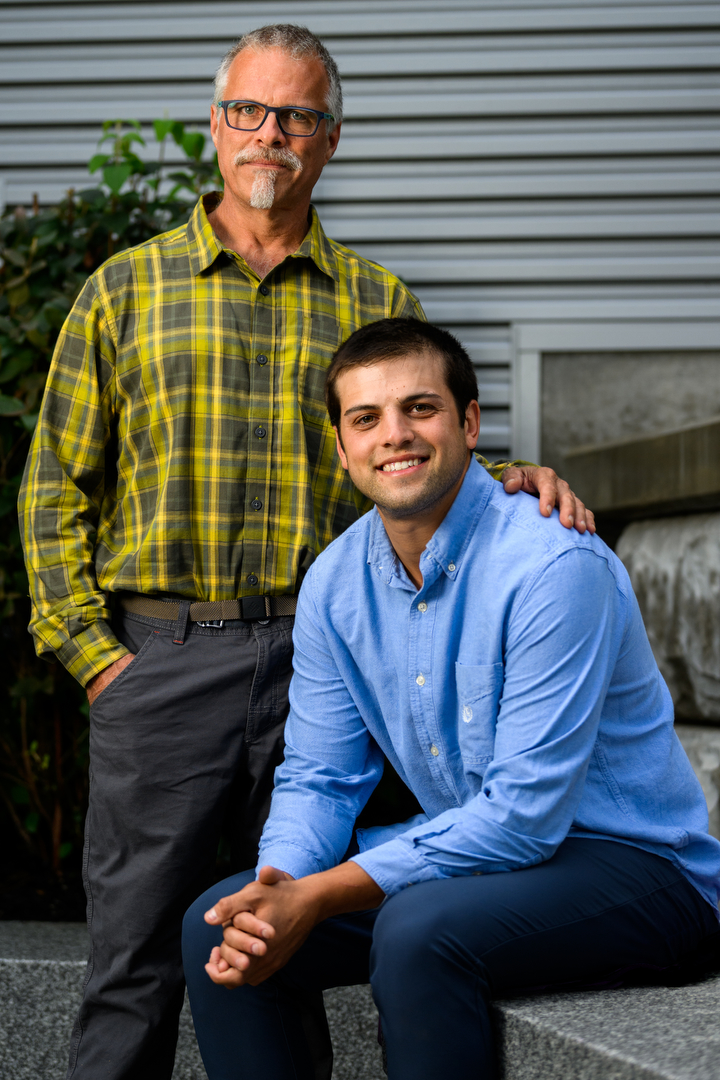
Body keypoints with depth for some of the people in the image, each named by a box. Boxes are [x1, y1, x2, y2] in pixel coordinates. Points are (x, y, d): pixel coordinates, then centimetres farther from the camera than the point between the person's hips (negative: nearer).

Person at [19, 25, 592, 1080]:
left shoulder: (378, 304, 12)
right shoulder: (127, 289, 9)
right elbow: (58, 483, 8)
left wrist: (505, 485, -11)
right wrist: (91, 648, -2)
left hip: (317, 661, 1)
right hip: (159, 660, -1)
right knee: (136, 960, 0)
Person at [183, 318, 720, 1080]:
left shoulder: (553, 566, -23)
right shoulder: (335, 582, 0)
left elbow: (524, 815, -25)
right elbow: (319, 778, 5)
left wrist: (322, 896, -25)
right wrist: (276, 891, -17)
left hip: (633, 867, -7)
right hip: (470, 850, 7)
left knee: (417, 930, -35)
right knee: (218, 927, -6)